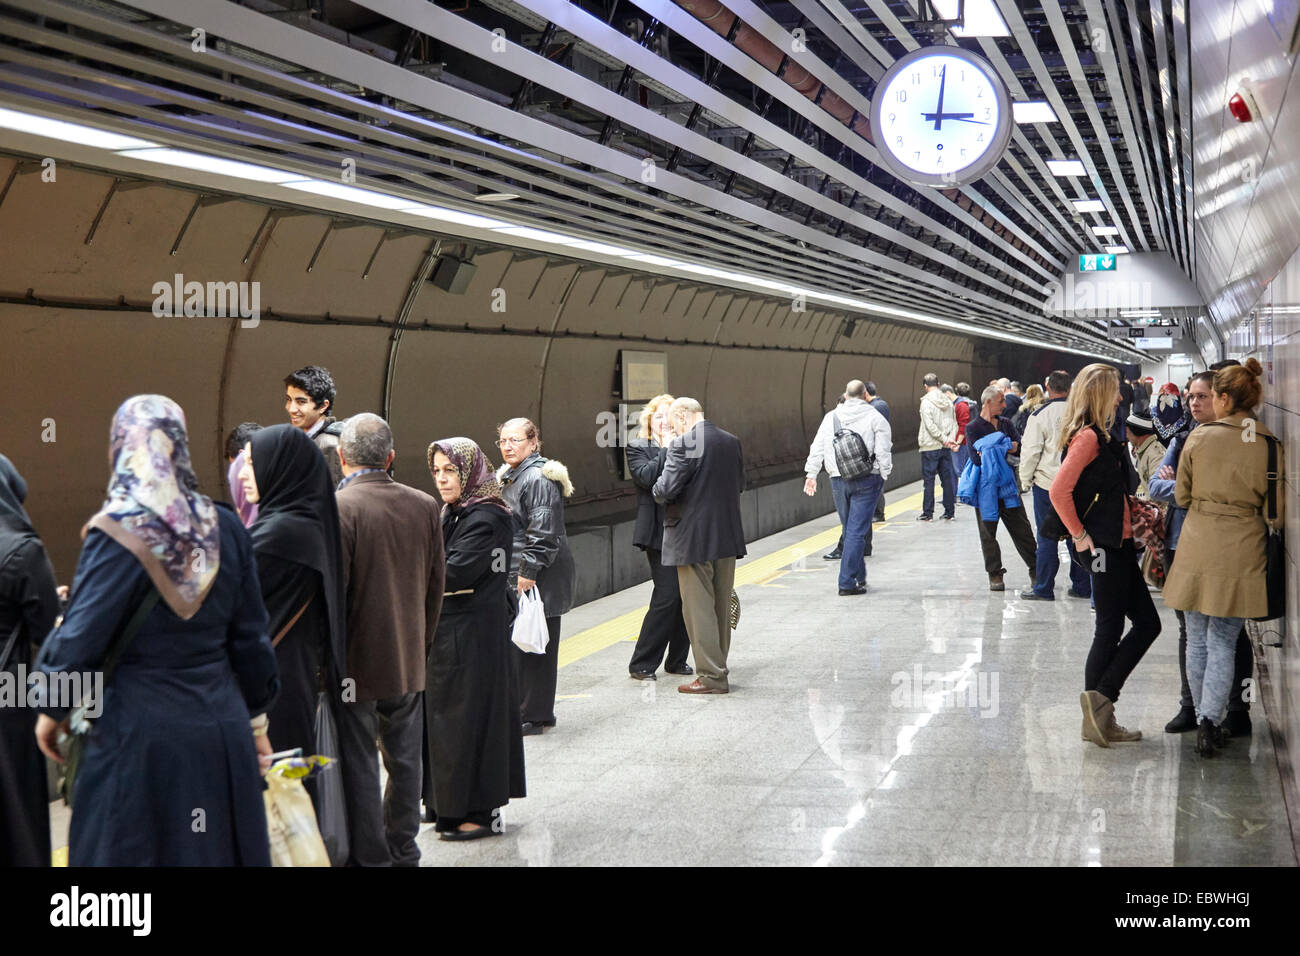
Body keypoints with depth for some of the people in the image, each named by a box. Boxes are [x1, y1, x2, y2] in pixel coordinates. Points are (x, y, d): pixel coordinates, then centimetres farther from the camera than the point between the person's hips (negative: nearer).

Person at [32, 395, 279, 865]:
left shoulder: (118, 533, -12)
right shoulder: (225, 527, 1)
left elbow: (80, 636, -12)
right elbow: (250, 636, 5)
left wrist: (52, 708, 4)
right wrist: (256, 719, 15)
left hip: (141, 735, -4)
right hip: (221, 729, 4)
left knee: (131, 850, 7)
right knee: (219, 848, 14)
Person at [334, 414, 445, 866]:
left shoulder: (337, 509, -17)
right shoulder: (426, 506, 1)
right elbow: (435, 587, 8)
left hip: (356, 660, -5)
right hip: (409, 661, 5)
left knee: (360, 768, 4)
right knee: (405, 762, 16)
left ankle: (371, 856, 10)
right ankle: (403, 852, 27)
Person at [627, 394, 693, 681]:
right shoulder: (637, 448, 4)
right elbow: (647, 477, -14)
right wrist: (667, 448, -10)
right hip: (660, 532, -5)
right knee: (667, 596, -10)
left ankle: (677, 660, 16)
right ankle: (641, 664, -1)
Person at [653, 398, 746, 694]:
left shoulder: (683, 445, -16)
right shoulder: (732, 442, 6)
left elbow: (666, 489, -19)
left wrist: (657, 490, 2)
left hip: (694, 538, -7)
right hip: (728, 536, 7)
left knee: (698, 608, 1)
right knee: (722, 606, 16)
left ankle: (711, 676, 3)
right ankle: (718, 667, 26)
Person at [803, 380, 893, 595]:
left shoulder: (831, 417, 7)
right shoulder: (875, 417, -4)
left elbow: (817, 448, 7)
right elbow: (883, 451, -8)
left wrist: (811, 474, 11)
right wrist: (884, 475, 2)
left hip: (840, 479, 4)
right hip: (867, 479, -4)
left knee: (850, 528, 17)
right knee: (857, 530, -6)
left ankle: (859, 576, 25)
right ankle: (847, 582, -10)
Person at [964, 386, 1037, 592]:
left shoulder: (1006, 424, 13)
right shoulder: (973, 428, -1)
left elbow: (1022, 447, -1)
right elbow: (976, 458, -14)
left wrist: (994, 451, -13)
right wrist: (1006, 450, -9)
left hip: (1008, 485, 3)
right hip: (986, 487, -3)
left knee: (1021, 529, 3)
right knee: (988, 533, 3)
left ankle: (1035, 570, 9)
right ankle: (995, 575, 12)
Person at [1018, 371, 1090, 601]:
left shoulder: (1040, 415, -11)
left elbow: (1030, 451, -11)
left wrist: (1026, 481, 3)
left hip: (1047, 483, -4)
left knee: (1047, 538, 2)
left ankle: (1043, 588, 5)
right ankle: (1081, 586, 17)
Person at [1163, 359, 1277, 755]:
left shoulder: (1199, 437, -5)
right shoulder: (1269, 445, -5)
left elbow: (1182, 496, 4)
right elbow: (1275, 513, -1)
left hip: (1197, 546, 0)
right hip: (1241, 551, 0)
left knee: (1197, 640, 12)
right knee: (1224, 642, 6)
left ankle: (1203, 717, 18)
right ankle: (1210, 721, -5)